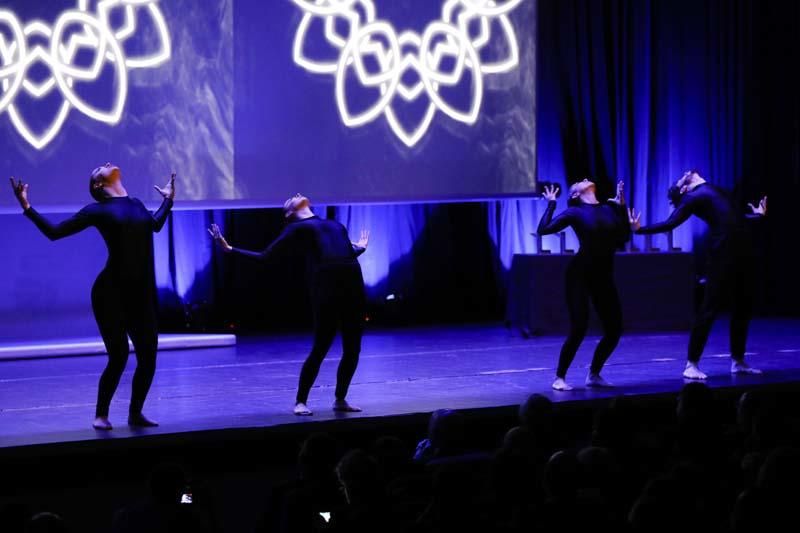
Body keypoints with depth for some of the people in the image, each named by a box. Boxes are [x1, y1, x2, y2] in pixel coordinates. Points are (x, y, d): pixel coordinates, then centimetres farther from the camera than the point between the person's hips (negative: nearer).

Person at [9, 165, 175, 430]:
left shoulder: (136, 204, 14)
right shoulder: (97, 209, -2)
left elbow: (156, 224, 36)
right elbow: (54, 231, -1)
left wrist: (168, 199, 39)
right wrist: (27, 207, -8)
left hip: (142, 294, 5)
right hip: (111, 293, -5)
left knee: (148, 357, 1)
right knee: (118, 357, -10)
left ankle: (135, 414, 19)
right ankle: (101, 415, 9)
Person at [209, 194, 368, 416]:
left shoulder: (337, 226, 28)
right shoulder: (297, 229, 12)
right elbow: (265, 257, 14)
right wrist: (230, 249, 10)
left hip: (354, 288, 5)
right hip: (326, 288, -5)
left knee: (352, 349, 4)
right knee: (320, 348, -7)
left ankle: (340, 400, 20)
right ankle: (300, 402, 5)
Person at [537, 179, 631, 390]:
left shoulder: (609, 209, 10)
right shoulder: (575, 212, -4)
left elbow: (624, 237, 12)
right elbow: (543, 229, -12)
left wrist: (621, 205, 11)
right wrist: (551, 204, -6)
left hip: (603, 277, 5)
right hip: (580, 275, -5)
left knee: (614, 329, 3)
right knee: (579, 328, -13)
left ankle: (594, 375, 20)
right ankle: (560, 377, 0)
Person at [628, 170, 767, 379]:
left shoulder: (715, 192, 23)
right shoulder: (692, 198, 0)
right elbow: (670, 223, -5)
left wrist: (758, 215, 48)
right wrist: (640, 229, -14)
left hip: (742, 252, 8)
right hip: (723, 253, -8)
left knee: (743, 307, 11)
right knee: (709, 309, -7)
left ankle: (738, 361, 22)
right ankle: (692, 364, -3)